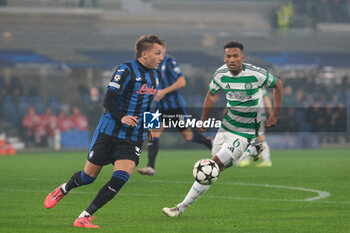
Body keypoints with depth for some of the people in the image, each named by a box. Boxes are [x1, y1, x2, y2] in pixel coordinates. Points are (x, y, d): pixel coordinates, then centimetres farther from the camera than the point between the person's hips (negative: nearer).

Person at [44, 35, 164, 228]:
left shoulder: (156, 75, 10)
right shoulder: (125, 70, -12)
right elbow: (108, 100, -17)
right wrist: (121, 117, -33)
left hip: (134, 138, 5)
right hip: (109, 132, -5)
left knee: (121, 176, -17)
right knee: (90, 176, 5)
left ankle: (84, 217, -11)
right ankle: (63, 190, 40)